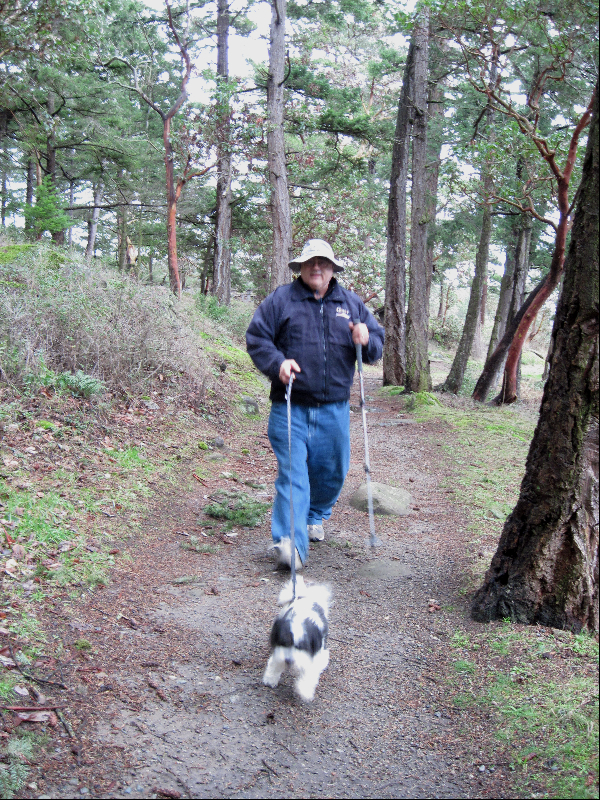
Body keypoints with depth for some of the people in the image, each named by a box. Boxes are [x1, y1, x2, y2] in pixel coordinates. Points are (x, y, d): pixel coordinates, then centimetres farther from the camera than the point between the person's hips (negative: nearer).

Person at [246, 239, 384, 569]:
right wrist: (277, 362, -16)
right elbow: (256, 338, 2)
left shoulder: (351, 303, 13)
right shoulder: (280, 299, 3)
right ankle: (289, 541, -13)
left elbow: (378, 341, 17)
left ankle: (314, 517, 38)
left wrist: (366, 341, -7)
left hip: (334, 408, 4)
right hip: (290, 407, -4)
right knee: (293, 471, -11)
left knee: (332, 470, 12)